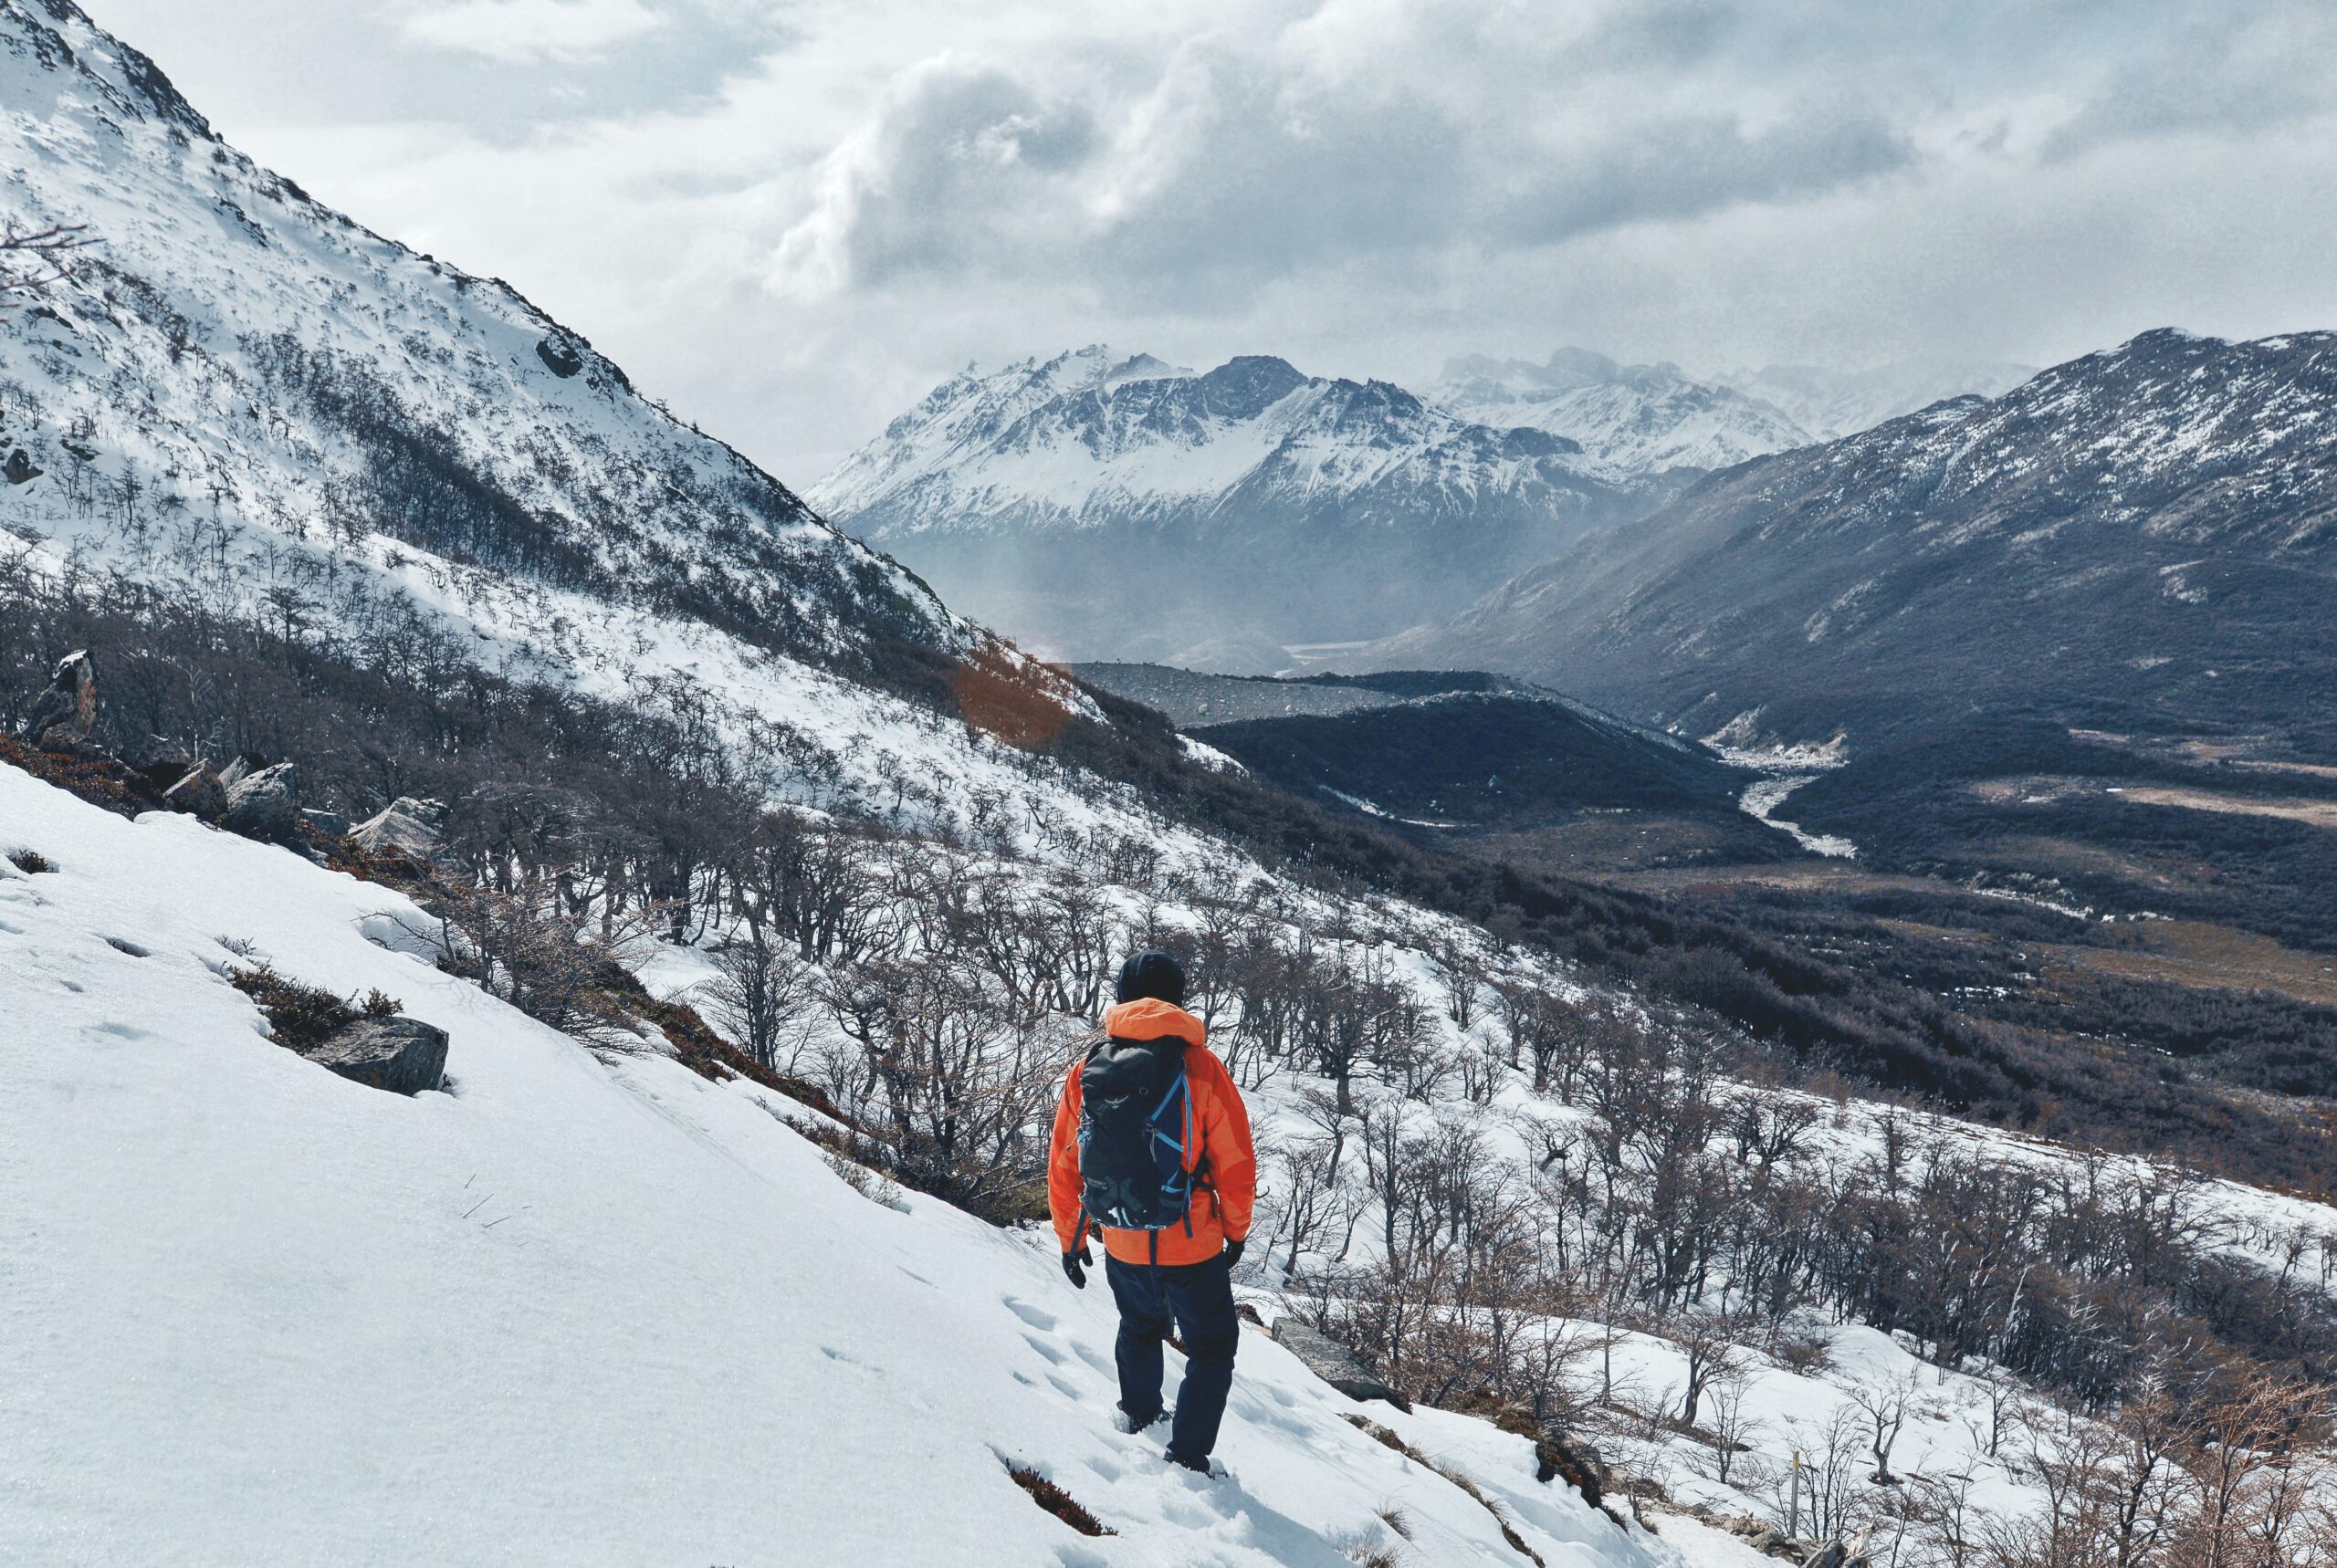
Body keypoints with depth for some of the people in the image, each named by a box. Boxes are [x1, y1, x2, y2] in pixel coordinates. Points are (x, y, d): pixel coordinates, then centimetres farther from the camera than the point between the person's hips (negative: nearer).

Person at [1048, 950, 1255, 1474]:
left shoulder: (1085, 1071, -4)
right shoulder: (1200, 1067, -15)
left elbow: (1062, 1166, 3)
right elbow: (1237, 1163, -9)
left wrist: (1070, 1240, 16)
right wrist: (1236, 1230, 8)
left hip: (1121, 1249, 4)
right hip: (1192, 1250, -4)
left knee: (1140, 1327, 32)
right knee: (1212, 1350, 17)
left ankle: (1137, 1415, 51)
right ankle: (1188, 1457, 12)